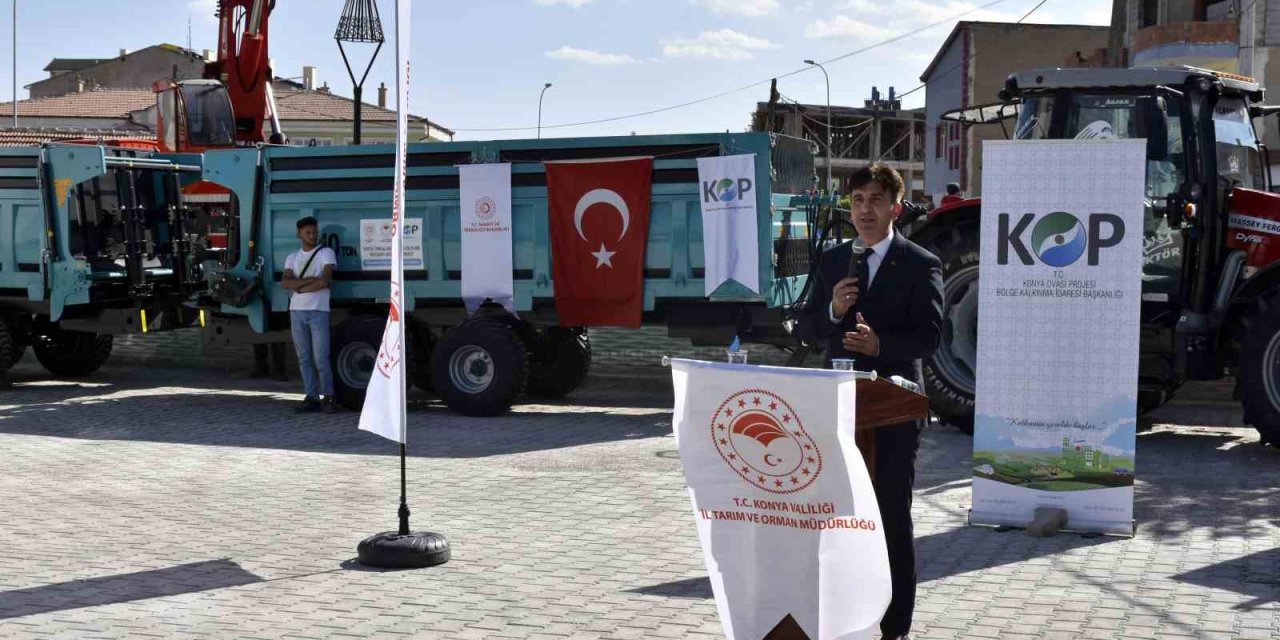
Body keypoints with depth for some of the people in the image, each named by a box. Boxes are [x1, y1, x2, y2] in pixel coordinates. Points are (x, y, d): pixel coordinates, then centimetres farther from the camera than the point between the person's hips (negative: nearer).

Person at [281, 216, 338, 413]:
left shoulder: (326, 253, 4)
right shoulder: (292, 257, 16)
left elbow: (324, 281, -9)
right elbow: (285, 282, 0)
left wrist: (299, 286, -2)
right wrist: (310, 280, -11)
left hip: (318, 311, -4)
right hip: (297, 311, 4)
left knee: (320, 358, -9)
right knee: (304, 358, 4)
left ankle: (328, 397, 0)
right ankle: (312, 397, 7)